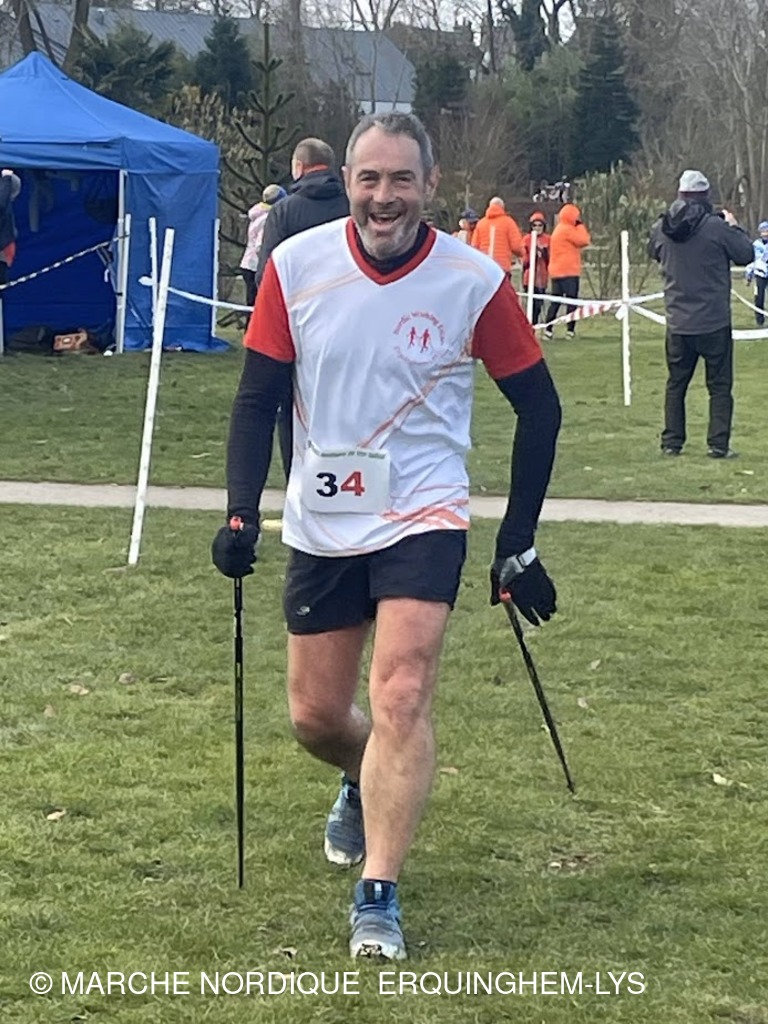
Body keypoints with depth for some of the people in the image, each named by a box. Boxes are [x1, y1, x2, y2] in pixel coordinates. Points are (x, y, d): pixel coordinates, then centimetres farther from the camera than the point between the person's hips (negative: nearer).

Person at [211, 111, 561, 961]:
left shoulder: (474, 280, -11)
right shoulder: (296, 266, -7)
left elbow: (537, 406, -1)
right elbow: (257, 396, 1)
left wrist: (518, 544, -1)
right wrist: (240, 515, -8)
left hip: (423, 518, -3)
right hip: (320, 526, 3)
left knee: (400, 699, -17)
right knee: (315, 717, 11)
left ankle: (377, 898, -8)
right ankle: (367, 786, 46)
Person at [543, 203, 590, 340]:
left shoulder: (558, 229, 20)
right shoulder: (568, 230, -11)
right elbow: (584, 241, -11)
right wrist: (581, 226, -2)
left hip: (556, 272, 9)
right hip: (569, 272, -9)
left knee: (555, 301, 8)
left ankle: (548, 330, 3)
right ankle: (570, 330, -8)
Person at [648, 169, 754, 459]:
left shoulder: (661, 228, -1)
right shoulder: (716, 227, -15)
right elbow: (745, 255, -4)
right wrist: (734, 227, 11)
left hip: (678, 323, 4)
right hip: (714, 323, -4)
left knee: (676, 383, 15)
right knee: (720, 385, 5)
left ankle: (671, 442, 16)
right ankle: (718, 444, 0)